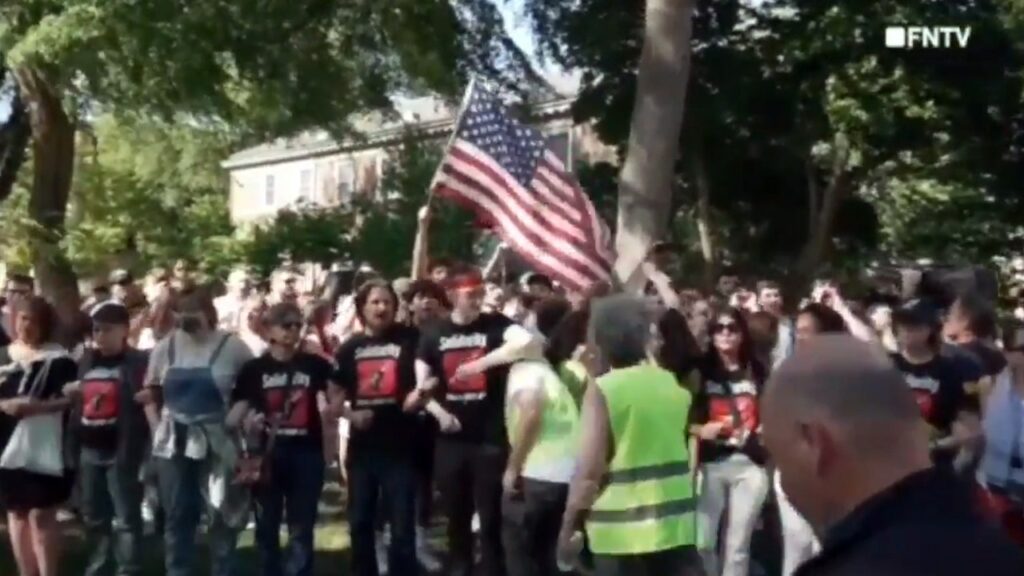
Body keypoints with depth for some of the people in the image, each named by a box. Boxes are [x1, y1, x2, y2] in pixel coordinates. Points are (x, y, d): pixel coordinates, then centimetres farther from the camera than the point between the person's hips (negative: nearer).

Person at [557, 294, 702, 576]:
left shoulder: (602, 389, -11)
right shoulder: (672, 384, 6)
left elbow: (589, 471, -15)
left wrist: (568, 526, -6)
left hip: (622, 531, -5)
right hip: (675, 523, 5)